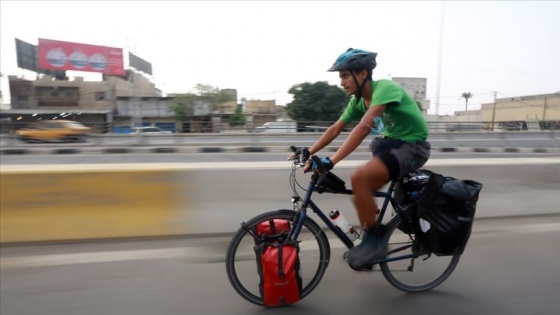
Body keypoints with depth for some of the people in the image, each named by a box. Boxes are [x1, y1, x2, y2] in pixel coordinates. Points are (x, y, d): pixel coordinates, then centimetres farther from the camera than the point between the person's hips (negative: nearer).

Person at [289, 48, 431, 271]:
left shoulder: (384, 88, -23)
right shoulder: (358, 100, 3)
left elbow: (364, 128, -35)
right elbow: (336, 129, 4)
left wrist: (331, 161, -41)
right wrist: (309, 152, -6)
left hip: (412, 147, -8)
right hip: (391, 143, 9)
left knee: (358, 177, -28)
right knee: (360, 195, 4)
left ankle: (375, 236, -9)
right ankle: (372, 241, 24)